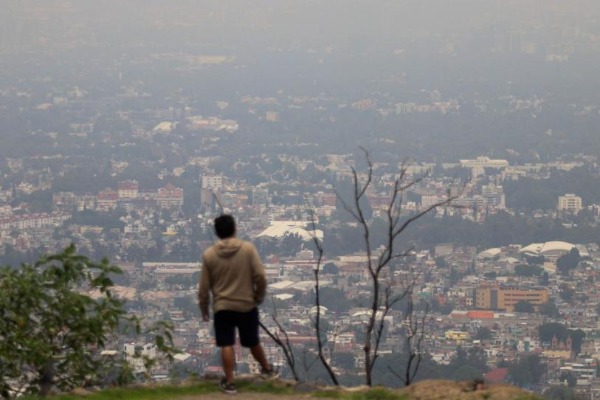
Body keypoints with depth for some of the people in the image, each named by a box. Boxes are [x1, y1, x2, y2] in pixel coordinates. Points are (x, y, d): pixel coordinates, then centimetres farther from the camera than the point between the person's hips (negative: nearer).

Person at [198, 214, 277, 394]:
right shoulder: (248, 249, -10)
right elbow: (260, 276, -13)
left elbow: (204, 287, -2)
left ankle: (229, 382, 5)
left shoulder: (209, 255, -7)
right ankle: (267, 369, 37)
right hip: (247, 305, 1)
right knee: (253, 342, 19)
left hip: (222, 307, -1)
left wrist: (204, 309, 10)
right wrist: (259, 297, 4)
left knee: (226, 345, 4)